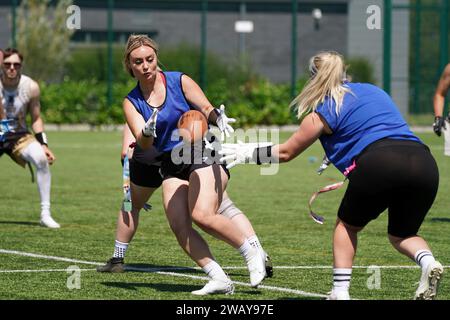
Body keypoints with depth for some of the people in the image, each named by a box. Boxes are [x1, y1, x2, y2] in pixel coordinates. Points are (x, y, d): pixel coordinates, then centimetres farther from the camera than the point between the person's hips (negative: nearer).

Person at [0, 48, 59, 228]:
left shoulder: (30, 87, -9)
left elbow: (36, 119, 3)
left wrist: (43, 144, -6)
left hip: (18, 134, 1)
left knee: (41, 159, -26)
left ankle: (45, 214, -19)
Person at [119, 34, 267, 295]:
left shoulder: (179, 81, -1)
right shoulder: (132, 102, 4)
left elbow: (207, 109, -6)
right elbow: (144, 143, -8)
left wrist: (218, 118, -29)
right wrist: (147, 132, -32)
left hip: (205, 155, -4)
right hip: (172, 166, 4)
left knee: (202, 215, -24)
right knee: (179, 225, -15)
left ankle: (252, 254, -5)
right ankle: (219, 280, -10)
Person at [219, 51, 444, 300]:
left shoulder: (323, 111, 13)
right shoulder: (374, 91, 30)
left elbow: (286, 152, 21)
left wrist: (247, 153, 35)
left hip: (378, 163, -5)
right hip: (423, 160, 5)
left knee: (347, 225, 20)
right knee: (401, 235, 21)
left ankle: (340, 292, 10)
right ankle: (428, 263, -10)